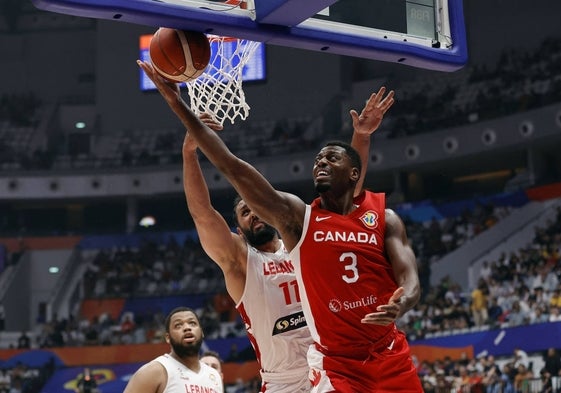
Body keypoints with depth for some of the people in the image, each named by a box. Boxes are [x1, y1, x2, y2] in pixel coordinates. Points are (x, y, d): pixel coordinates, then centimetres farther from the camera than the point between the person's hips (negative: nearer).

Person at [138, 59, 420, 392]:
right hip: (334, 361, -1)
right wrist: (179, 104, -13)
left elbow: (411, 280, -6)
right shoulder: (297, 216, -2)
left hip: (389, 355, 2)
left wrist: (400, 304, -31)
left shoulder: (385, 218, 3)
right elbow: (231, 166, -8)